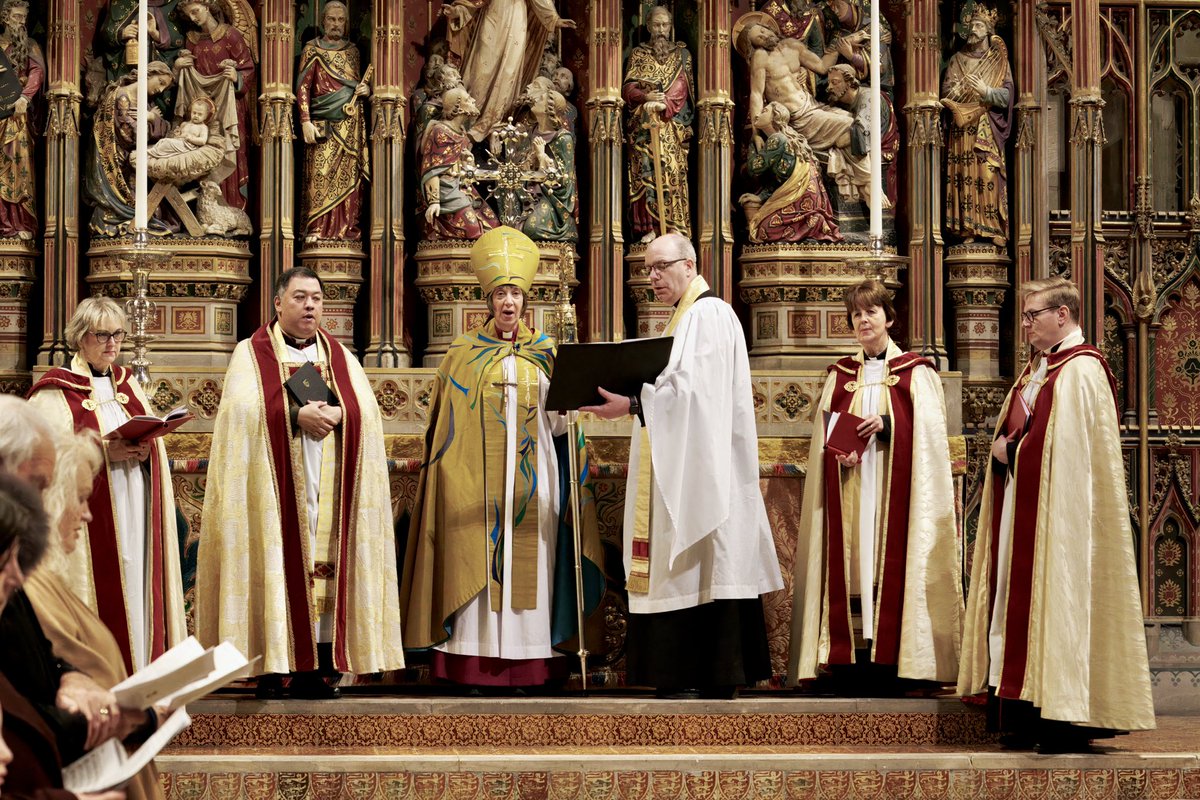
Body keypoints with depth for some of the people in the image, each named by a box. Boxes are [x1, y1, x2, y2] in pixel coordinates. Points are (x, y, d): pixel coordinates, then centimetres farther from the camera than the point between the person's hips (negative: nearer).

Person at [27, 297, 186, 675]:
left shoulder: (128, 385, 16)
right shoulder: (55, 391, -2)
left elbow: (154, 442, 15)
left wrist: (143, 451, -8)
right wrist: (103, 452, -20)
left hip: (135, 513, 5)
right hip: (92, 517, -5)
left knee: (138, 589, 2)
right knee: (103, 592, -8)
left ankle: (141, 670, 6)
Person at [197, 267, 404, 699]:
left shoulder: (341, 357, 17)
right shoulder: (251, 353, 6)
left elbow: (367, 410, 4)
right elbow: (243, 407, -10)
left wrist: (335, 413, -15)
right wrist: (296, 413, -20)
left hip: (328, 487, 3)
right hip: (275, 484, -3)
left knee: (325, 568, -2)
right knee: (277, 564, -8)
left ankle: (315, 670, 0)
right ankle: (273, 669, -6)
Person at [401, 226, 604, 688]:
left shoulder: (543, 354, 10)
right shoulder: (465, 354, 7)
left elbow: (558, 423, 5)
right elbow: (447, 424, 7)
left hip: (530, 478, 1)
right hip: (477, 478, -1)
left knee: (526, 562, -2)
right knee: (475, 561, -5)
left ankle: (527, 661, -2)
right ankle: (476, 662, -5)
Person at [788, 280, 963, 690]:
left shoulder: (915, 372, 7)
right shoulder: (840, 375, 16)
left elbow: (928, 429, -3)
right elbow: (823, 432, 11)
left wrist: (886, 424, -18)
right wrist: (840, 449, -9)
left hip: (895, 485, -3)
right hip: (849, 487, 3)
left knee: (891, 560, -10)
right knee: (850, 561, -4)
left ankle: (889, 654, -10)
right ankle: (850, 656, -5)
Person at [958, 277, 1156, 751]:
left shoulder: (1081, 371, -11)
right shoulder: (1037, 370, 18)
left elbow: (1068, 450, -18)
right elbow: (1009, 431, 24)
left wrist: (1012, 447, -8)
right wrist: (1005, 447, 4)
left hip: (1057, 511, -9)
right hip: (1021, 508, 9)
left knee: (1059, 598, -8)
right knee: (1019, 600, 6)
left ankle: (1068, 727, -5)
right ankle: (1028, 721, 9)